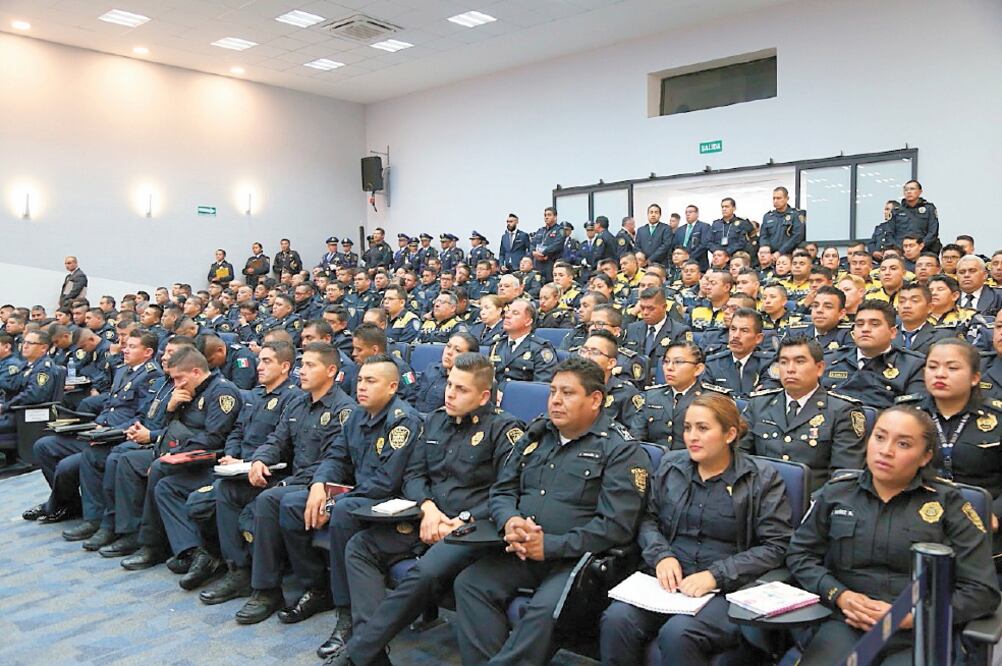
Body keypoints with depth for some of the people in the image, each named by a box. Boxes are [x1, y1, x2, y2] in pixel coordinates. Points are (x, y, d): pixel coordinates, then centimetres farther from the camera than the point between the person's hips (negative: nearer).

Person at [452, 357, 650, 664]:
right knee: (468, 583, -16)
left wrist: (550, 546, -18)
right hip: (521, 552, 6)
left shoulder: (621, 450, -5)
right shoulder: (535, 435, 15)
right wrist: (510, 521, -9)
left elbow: (615, 526, -14)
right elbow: (501, 490, 16)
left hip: (578, 558, -5)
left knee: (547, 610, -31)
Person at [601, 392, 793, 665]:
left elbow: (776, 546, -4)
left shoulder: (761, 478, 1)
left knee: (677, 633, -33)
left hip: (727, 589, -3)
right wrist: (661, 554, -6)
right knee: (616, 618, -26)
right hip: (667, 581, 3)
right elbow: (647, 518, 15)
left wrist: (717, 575, -14)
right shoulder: (670, 465, 12)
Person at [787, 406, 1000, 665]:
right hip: (847, 625, 1)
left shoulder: (948, 504, 2)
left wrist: (910, 616, -11)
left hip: (922, 635, -1)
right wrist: (840, 596, -7)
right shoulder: (836, 492, 7)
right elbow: (800, 554, 11)